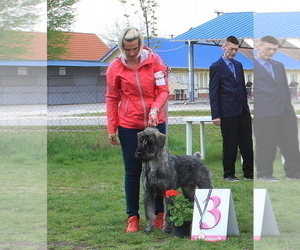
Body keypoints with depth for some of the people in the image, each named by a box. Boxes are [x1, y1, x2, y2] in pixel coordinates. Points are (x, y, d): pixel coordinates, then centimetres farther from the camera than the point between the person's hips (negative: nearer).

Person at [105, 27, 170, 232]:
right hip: (129, 125, 0)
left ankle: (160, 214, 15)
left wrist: (155, 109, -21)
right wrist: (112, 128, 1)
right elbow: (112, 99, 3)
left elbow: (163, 90, -3)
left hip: (155, 122, 0)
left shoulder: (154, 61, -4)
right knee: (133, 171, 5)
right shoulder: (116, 68, -3)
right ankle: (133, 217, 11)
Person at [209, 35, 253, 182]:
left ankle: (249, 172, 13)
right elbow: (213, 93, -7)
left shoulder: (238, 65, 15)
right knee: (230, 144, 0)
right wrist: (215, 115, -11)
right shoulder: (216, 67, -4)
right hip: (228, 113, -6)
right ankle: (229, 174, 10)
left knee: (247, 143, 6)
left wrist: (247, 110, 16)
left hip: (243, 111, 6)